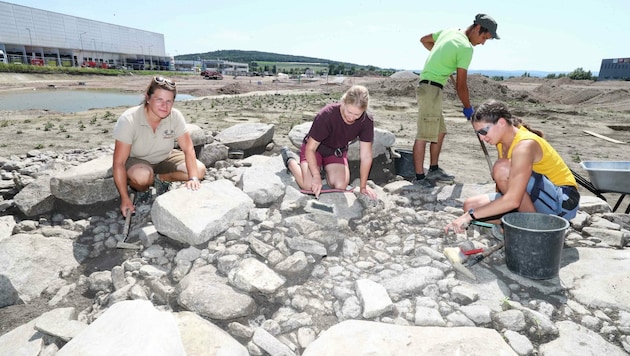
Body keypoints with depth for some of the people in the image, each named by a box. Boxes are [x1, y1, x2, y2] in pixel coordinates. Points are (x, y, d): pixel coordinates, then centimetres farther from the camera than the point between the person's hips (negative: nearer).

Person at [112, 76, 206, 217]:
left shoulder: (176, 116, -20)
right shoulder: (128, 120, -28)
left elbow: (188, 149, -19)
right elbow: (119, 163, -26)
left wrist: (193, 178, -35)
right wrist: (125, 198, -26)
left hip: (164, 158, 4)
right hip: (135, 160, -3)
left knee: (200, 170, -17)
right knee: (142, 176, -38)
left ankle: (160, 179, 5)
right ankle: (140, 191, 0)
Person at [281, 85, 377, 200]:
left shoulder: (367, 121, -24)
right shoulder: (326, 115, -33)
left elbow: (366, 156, -17)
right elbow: (310, 148, -26)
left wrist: (363, 186, -16)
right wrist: (316, 176, -34)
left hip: (338, 151, 3)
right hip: (315, 147, -3)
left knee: (341, 185, -19)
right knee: (309, 185, -20)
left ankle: (326, 168, 15)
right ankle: (290, 159, 9)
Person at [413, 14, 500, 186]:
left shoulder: (449, 31, 14)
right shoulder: (466, 48, -10)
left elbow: (424, 40, 29)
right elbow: (460, 85, -9)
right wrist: (468, 108, 4)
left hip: (427, 87, 10)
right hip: (431, 88, -10)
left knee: (440, 131, 15)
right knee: (424, 134, -11)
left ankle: (434, 170, 21)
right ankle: (419, 177, -9)